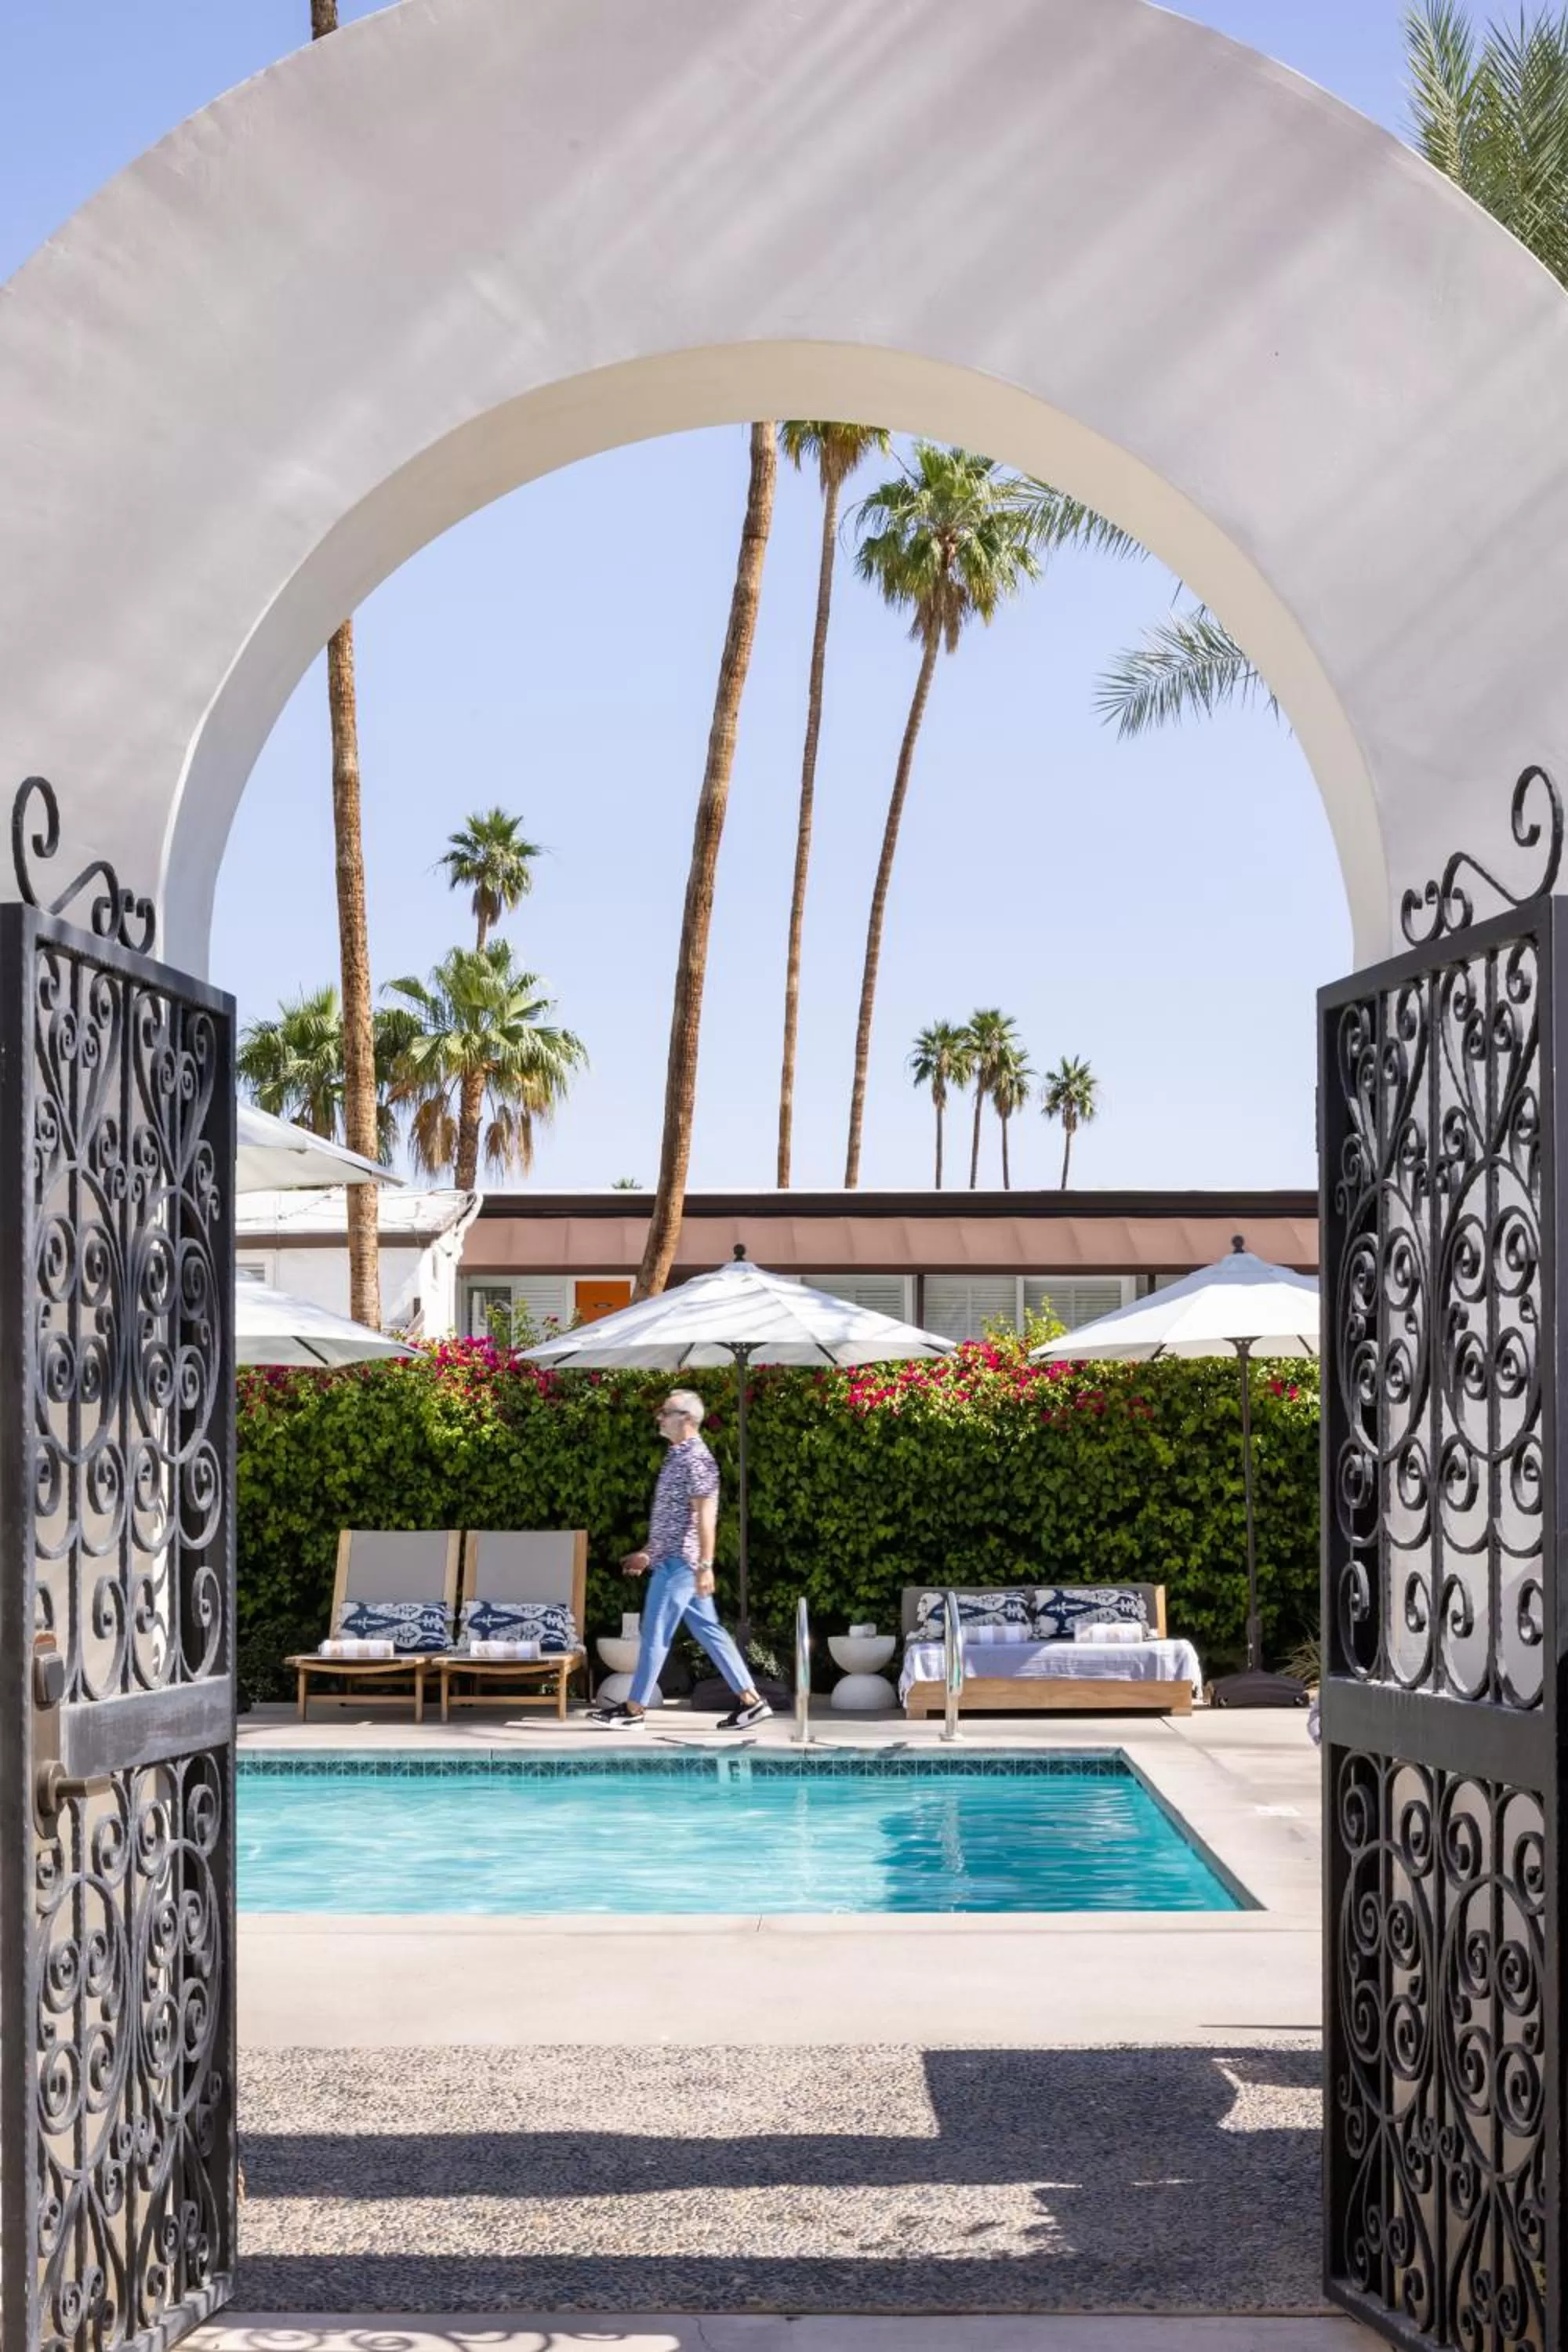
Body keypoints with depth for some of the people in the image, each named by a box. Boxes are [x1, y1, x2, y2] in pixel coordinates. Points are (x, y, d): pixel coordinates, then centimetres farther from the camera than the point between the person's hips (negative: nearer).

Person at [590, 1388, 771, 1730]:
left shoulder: (696, 1460, -14)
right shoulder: (679, 1456, 16)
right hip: (672, 1559, 10)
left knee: (655, 1633, -4)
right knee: (708, 1630, 9)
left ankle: (634, 1710, 2)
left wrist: (705, 1566, -24)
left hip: (679, 1561, -10)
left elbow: (705, 1517, -20)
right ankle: (750, 1700, 9)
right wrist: (647, 1552, 26)